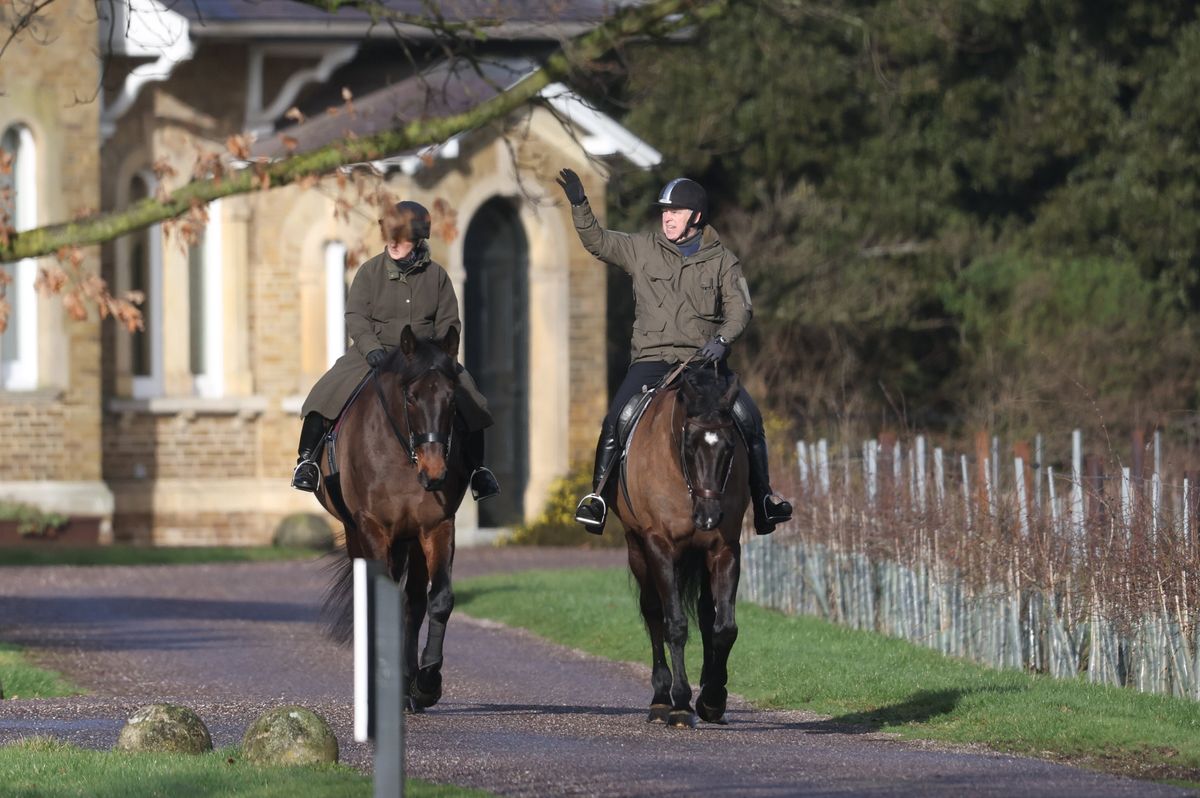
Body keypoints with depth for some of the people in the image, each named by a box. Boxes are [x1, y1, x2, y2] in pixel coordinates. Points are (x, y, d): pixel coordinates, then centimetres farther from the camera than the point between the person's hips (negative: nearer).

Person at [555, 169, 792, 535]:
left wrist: (722, 339, -19)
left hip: (704, 361, 0)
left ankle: (764, 498, -4)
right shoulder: (642, 249, 9)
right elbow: (597, 241, 10)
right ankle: (598, 494, -12)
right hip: (651, 360, 0)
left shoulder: (722, 260, 7)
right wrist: (579, 205, -5)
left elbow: (739, 308, -1)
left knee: (748, 418, -17)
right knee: (616, 420, -22)